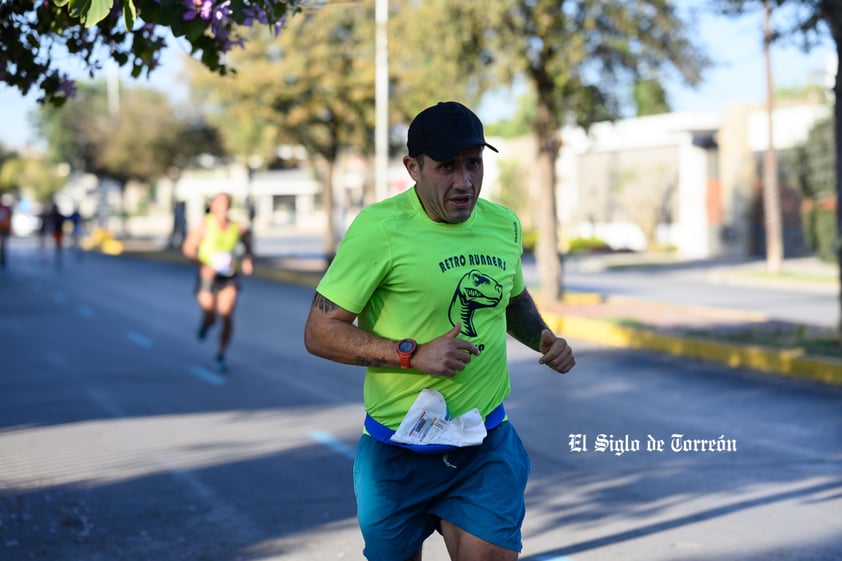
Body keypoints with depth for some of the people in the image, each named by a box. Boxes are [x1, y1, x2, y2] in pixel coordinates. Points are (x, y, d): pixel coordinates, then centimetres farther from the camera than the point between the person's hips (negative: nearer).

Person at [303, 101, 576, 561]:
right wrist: (414, 354, -22)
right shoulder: (379, 227, -15)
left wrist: (544, 338, 5)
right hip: (399, 450, -3)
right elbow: (319, 333, -14)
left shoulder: (505, 225, 4)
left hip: (488, 443, 3)